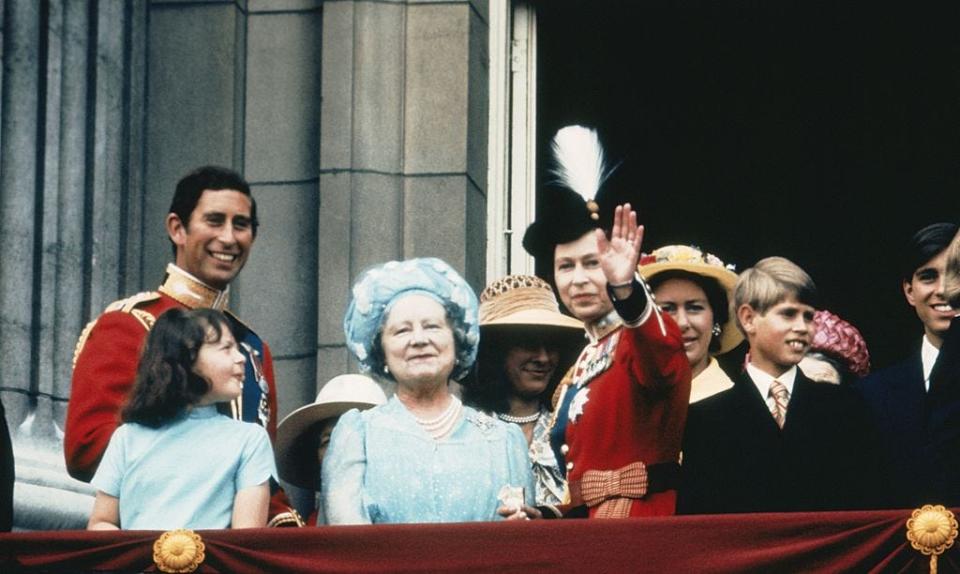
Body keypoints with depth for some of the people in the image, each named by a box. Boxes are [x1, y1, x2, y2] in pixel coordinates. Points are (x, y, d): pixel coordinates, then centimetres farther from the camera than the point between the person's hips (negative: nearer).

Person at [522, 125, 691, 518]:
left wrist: (626, 290, -52)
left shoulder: (646, 337, -7)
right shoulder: (585, 360, 21)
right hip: (587, 526, 9)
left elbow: (660, 358, -34)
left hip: (639, 530, -9)